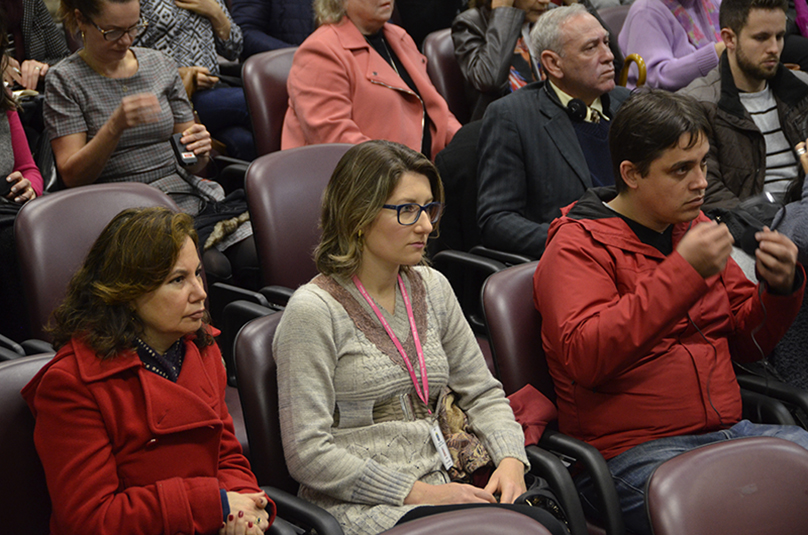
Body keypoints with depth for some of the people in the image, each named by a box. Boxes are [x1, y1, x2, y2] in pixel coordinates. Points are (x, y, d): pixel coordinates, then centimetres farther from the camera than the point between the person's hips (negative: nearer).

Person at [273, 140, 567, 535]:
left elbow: (482, 391, 20)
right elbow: (307, 454, -12)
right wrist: (417, 492, -15)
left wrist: (510, 459, -2)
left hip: (437, 493, 7)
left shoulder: (432, 289, 14)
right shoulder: (314, 311, -8)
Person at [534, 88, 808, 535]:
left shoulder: (696, 228, 18)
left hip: (727, 431, 7)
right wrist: (683, 272, -22)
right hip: (631, 454, -7)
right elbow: (583, 356, -21)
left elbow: (748, 343, 21)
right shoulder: (577, 245, -4)